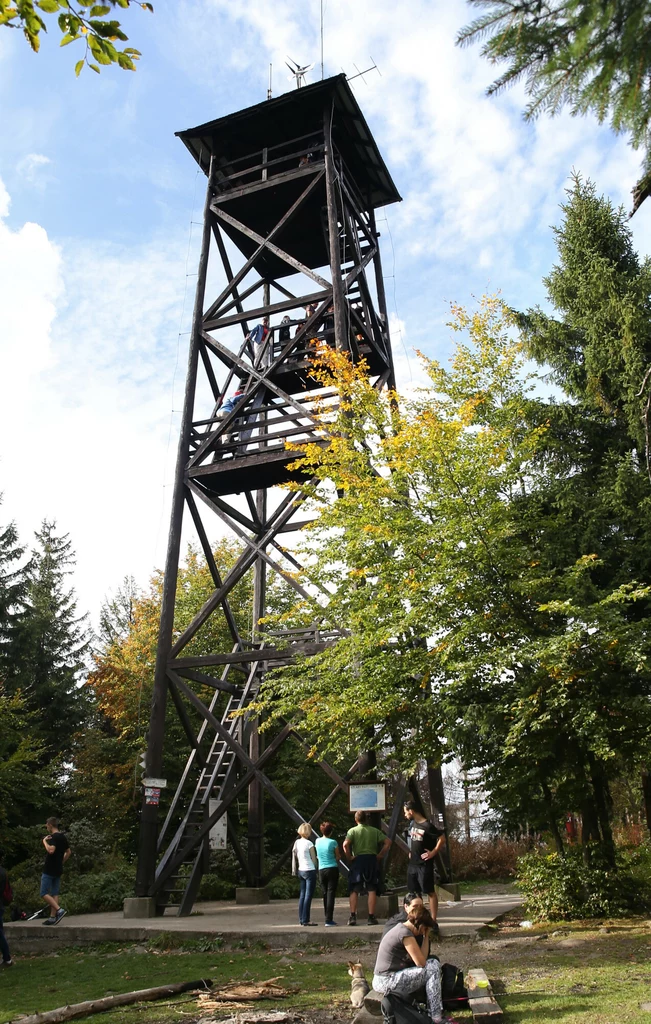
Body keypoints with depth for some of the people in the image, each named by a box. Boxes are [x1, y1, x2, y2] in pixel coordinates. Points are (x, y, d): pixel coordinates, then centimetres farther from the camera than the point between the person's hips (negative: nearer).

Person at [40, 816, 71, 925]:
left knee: (44, 893, -4)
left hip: (49, 870, -8)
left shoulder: (53, 837, -15)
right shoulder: (63, 837, 13)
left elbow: (51, 850, -31)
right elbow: (68, 852, 20)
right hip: (58, 870, 8)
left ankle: (59, 910, -16)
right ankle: (53, 917, 10)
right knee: (55, 893, 11)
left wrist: (45, 841, -17)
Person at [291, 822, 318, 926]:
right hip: (310, 871, -7)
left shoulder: (297, 842, 6)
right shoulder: (309, 843, -13)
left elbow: (294, 857, 10)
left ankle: (301, 919, 15)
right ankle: (305, 920, -3)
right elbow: (314, 859, -7)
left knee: (302, 895, 12)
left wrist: (294, 870, 17)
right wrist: (315, 868, 8)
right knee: (308, 895, -3)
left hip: (301, 871, 7)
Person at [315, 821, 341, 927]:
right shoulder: (333, 842, -9)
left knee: (325, 894, 13)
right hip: (332, 869, -4)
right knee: (331, 893, -3)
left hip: (321, 870, 4)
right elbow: (338, 857, 1)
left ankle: (327, 918, 17)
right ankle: (329, 920, -7)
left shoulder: (317, 841, 4)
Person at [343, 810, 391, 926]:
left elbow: (345, 844, -16)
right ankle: (371, 917, 5)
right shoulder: (375, 831, 7)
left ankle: (352, 916, 1)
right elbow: (388, 842, 0)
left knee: (354, 890, 6)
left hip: (358, 860, -2)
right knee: (372, 890, 7)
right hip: (372, 860, 2)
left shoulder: (352, 831, 0)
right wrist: (380, 855, 3)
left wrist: (350, 857, -5)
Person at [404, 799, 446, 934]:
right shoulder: (412, 823, 6)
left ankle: (433, 921, 2)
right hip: (412, 864, 8)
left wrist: (433, 852, -18)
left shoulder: (427, 826, -19)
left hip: (424, 865, -8)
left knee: (430, 892, -2)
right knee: (414, 892, 13)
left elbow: (442, 839, -19)